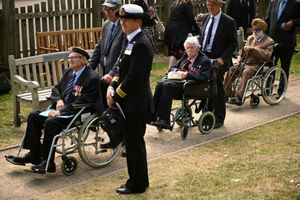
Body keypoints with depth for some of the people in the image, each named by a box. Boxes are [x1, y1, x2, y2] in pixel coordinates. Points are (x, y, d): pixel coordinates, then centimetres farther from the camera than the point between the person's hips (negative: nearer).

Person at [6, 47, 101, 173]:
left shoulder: (92, 78, -14)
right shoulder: (68, 72, 14)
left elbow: (82, 103, -20)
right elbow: (56, 88, 21)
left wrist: (61, 111, -23)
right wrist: (58, 100, -2)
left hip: (77, 114, -9)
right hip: (61, 107, 9)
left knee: (51, 122, -31)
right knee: (34, 116, -5)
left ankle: (48, 163, -24)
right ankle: (34, 155, -1)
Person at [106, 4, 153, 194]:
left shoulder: (141, 45, -19)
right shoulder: (131, 41, 13)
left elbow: (133, 77, -21)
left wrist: (116, 97, -13)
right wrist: (112, 87, 1)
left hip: (137, 104, -10)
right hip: (130, 103, 10)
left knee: (135, 143, 0)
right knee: (132, 142, 17)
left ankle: (138, 185, 13)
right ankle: (136, 180, 29)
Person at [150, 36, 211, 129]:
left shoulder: (204, 60, -2)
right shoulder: (185, 57, 20)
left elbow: (204, 77, -16)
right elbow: (171, 68, 25)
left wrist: (187, 74, -21)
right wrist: (176, 71, 1)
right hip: (179, 82, 7)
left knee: (167, 86, -30)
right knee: (160, 84, -21)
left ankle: (164, 120, -33)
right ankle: (152, 116, -23)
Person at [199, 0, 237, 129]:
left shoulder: (228, 22, -9)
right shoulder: (205, 18, 9)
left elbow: (233, 43, -7)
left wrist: (222, 58, -18)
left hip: (218, 60, -5)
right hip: (204, 57, 5)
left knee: (217, 88, 2)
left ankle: (219, 119, 15)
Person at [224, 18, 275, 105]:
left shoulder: (269, 41, 4)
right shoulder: (250, 38, 23)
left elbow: (267, 56, -13)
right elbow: (241, 53, 27)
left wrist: (253, 49, -18)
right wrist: (244, 50, 1)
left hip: (257, 65, -6)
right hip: (244, 63, 6)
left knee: (246, 72, -36)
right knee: (230, 70, -20)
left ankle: (240, 96, -38)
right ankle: (226, 94, -16)